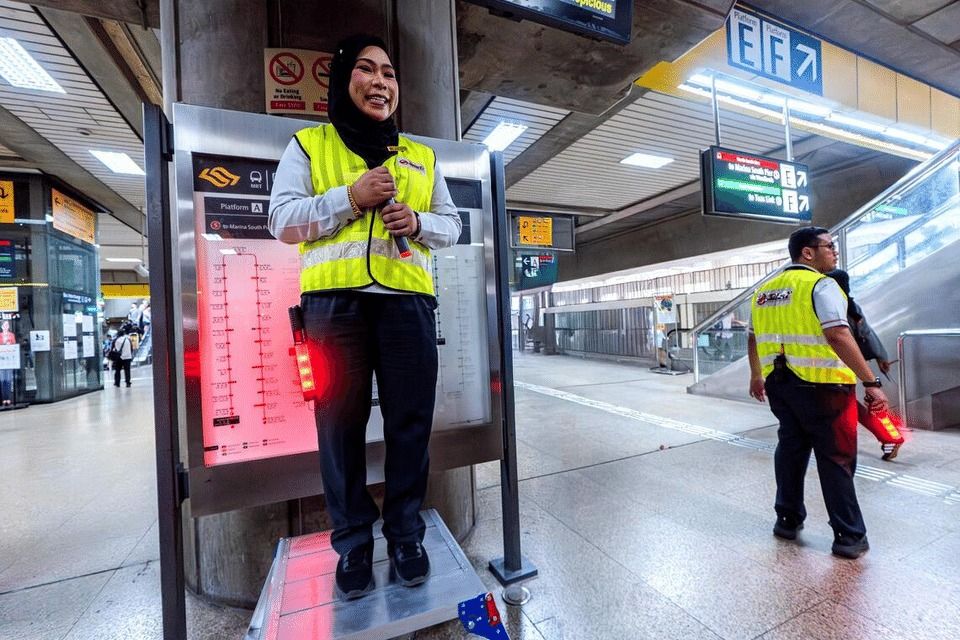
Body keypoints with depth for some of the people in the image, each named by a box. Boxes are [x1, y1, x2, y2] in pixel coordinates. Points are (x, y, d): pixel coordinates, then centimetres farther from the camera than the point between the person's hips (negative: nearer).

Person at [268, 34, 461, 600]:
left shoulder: (422, 156, 20)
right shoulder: (308, 145, 15)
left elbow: (452, 225, 18)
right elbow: (283, 220, 5)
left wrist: (418, 222, -3)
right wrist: (349, 197, -8)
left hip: (407, 300, 2)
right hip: (334, 301, -1)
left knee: (410, 421, 3)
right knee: (340, 423, 4)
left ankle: (406, 535, 23)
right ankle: (354, 542, 24)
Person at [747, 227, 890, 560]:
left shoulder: (764, 290, 11)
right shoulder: (821, 285, -10)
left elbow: (753, 338, 16)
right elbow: (838, 336, -21)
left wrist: (756, 376, 27)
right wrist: (871, 382, -18)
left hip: (779, 383, 6)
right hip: (820, 384, -6)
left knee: (790, 448, 17)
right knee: (836, 459, 6)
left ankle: (788, 520, 29)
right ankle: (850, 537, 17)